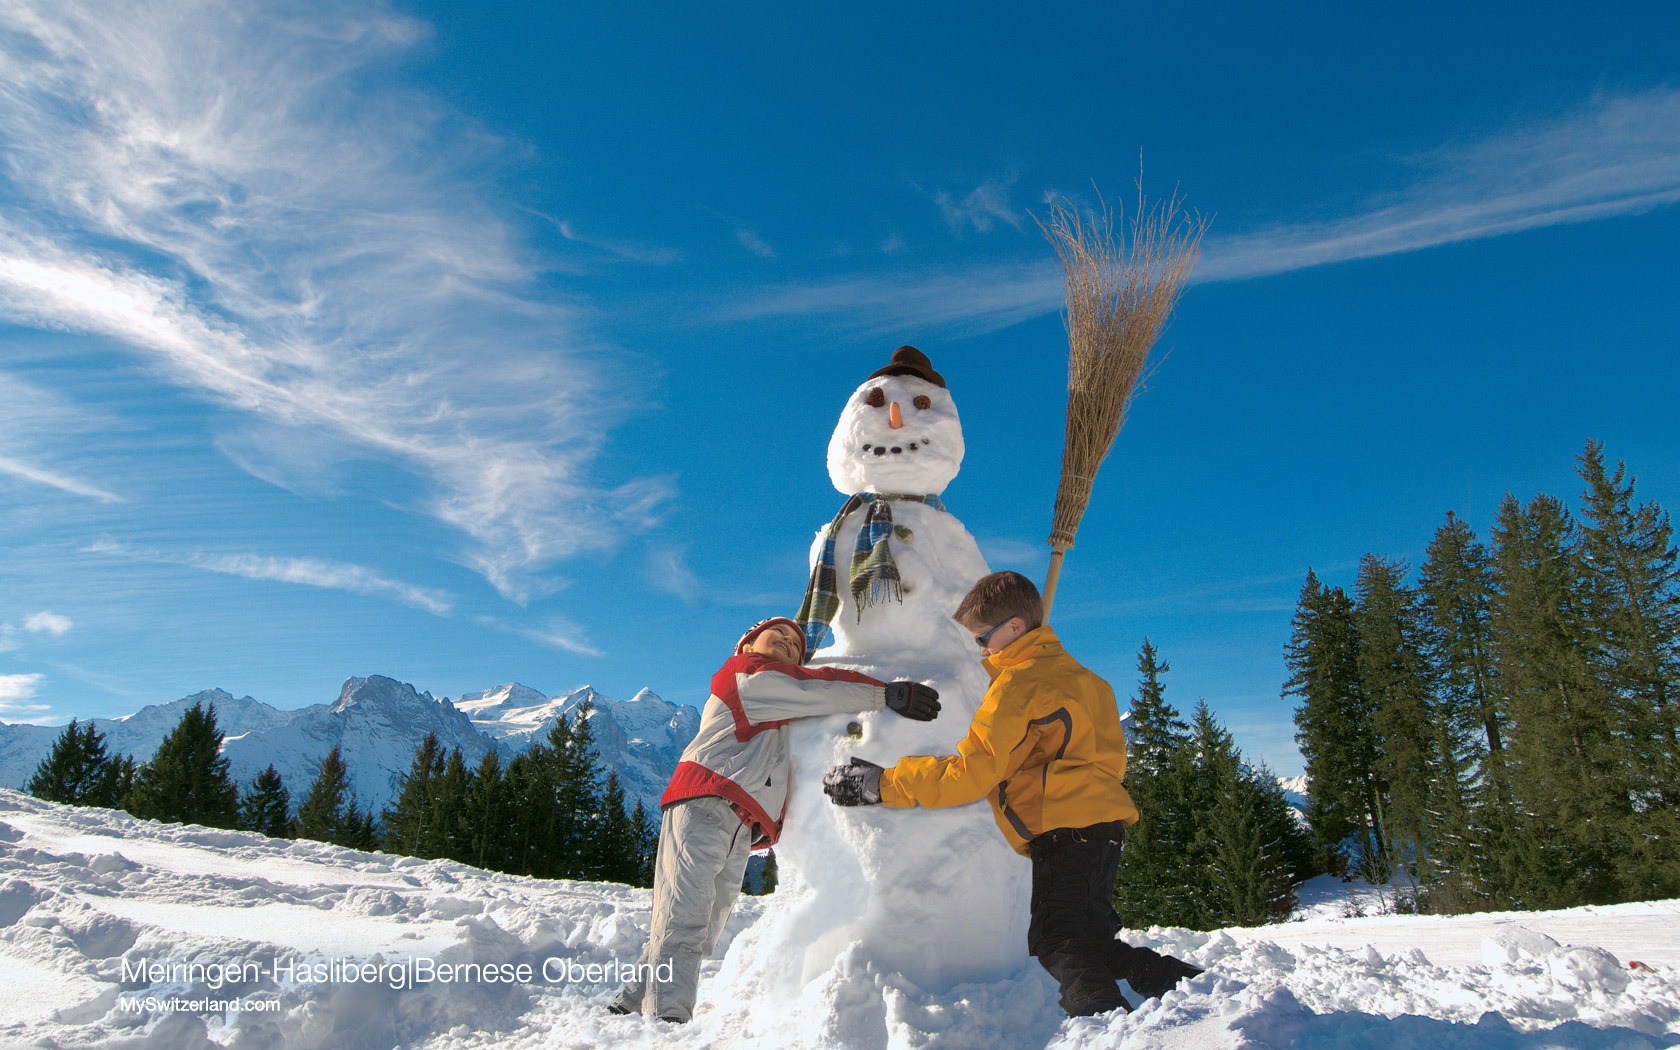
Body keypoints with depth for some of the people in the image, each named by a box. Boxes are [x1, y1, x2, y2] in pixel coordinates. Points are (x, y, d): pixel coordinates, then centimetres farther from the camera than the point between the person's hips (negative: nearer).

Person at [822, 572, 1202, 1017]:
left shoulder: (1016, 683, -10)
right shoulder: (1076, 674, 19)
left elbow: (968, 774, -16)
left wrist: (882, 783, -13)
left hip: (1065, 830, -9)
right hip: (1104, 825, 9)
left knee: (1056, 939, -5)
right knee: (1093, 940, 17)